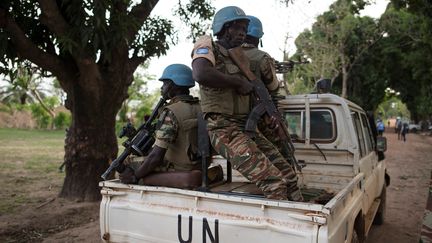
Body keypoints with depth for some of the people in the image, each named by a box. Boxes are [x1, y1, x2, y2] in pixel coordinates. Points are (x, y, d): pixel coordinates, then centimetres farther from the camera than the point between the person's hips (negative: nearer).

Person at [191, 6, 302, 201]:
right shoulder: (207, 45, -3)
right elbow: (200, 74, -27)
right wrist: (239, 82, -16)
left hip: (247, 127, 9)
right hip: (224, 130, -9)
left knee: (288, 175, 5)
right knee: (273, 182, -21)